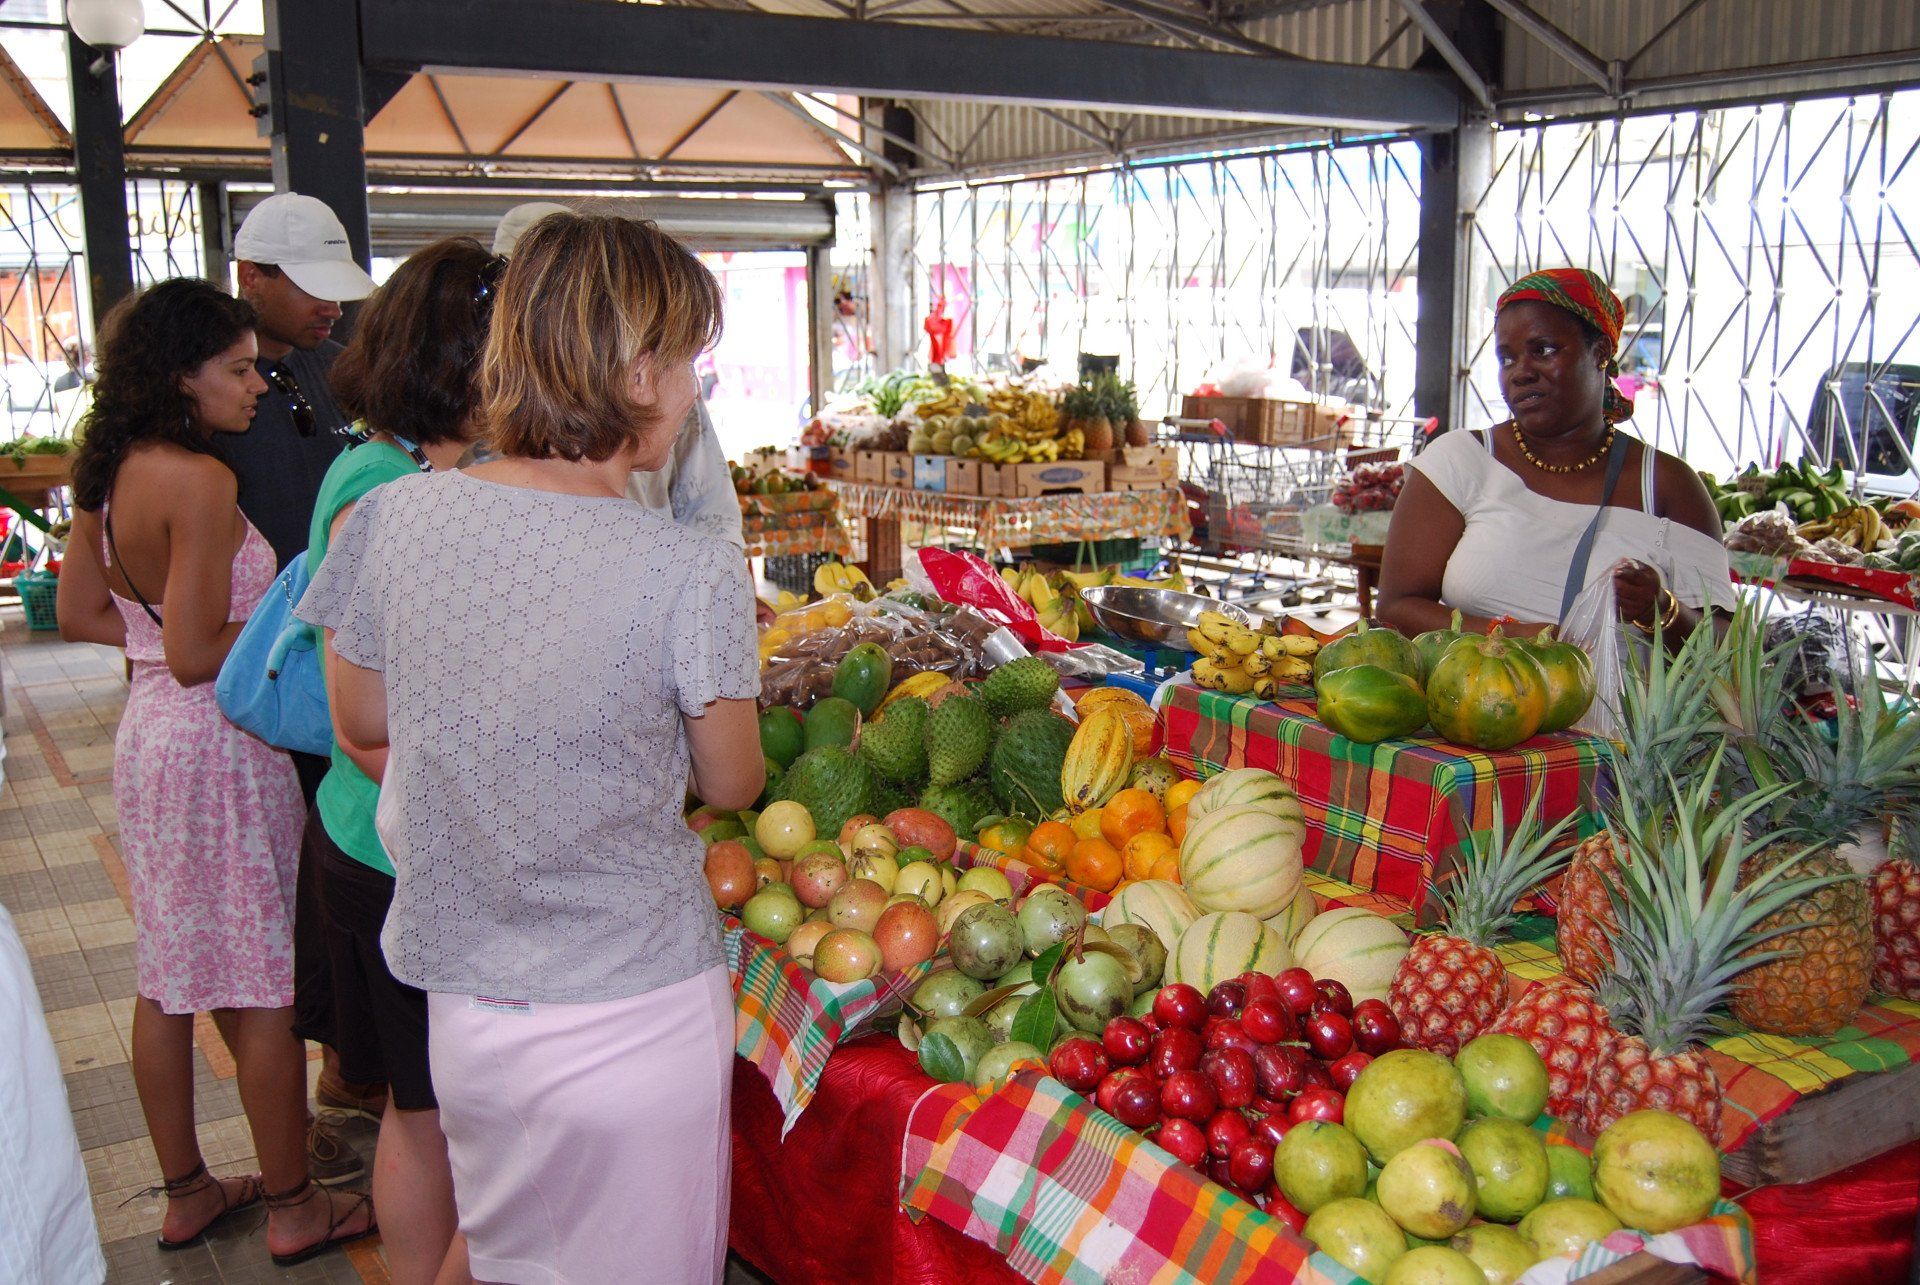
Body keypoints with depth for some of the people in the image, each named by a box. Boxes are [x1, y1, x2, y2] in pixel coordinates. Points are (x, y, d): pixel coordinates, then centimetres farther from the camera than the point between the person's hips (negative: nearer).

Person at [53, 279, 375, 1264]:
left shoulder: (110, 472, 6)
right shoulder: (199, 480, -21)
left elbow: (81, 612, 15)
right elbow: (198, 656, -21)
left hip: (149, 733, 9)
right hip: (217, 748, -9)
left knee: (169, 978, 17)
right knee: (264, 989, 4)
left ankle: (185, 1192, 32)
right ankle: (294, 1208, 18)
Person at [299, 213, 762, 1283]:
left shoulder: (391, 520, -9)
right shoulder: (692, 574, -21)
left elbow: (363, 729, 7)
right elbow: (734, 786, -6)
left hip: (463, 1011, 4)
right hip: (635, 1022, -4)